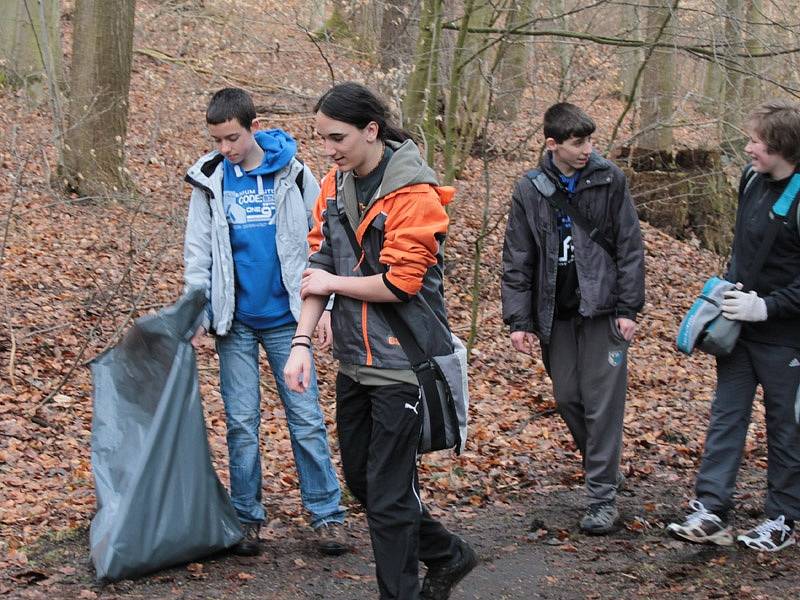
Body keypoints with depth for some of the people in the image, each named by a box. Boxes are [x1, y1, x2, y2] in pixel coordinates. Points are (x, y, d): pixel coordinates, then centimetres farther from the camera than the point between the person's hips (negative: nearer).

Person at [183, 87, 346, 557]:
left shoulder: (293, 174, -3)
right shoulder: (210, 180, 1)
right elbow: (198, 253, 4)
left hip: (285, 318, -1)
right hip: (235, 323, 1)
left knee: (307, 418, 1)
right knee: (242, 422, 5)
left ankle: (327, 514, 8)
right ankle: (248, 517, 14)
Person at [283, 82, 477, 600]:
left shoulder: (413, 193, -17)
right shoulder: (335, 185, 5)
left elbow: (399, 282, -22)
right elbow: (320, 267, 5)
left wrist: (333, 283, -9)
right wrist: (302, 342, -5)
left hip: (402, 363, -8)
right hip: (355, 361, 8)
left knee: (388, 493, -1)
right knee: (361, 479, 17)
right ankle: (447, 555, 35)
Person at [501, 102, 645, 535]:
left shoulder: (609, 180, -4)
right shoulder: (530, 191, -1)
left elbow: (629, 247, -2)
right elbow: (517, 260, 2)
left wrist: (629, 308, -6)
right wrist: (518, 320, -3)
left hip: (603, 310, -2)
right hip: (556, 314, 3)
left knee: (603, 402, -3)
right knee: (568, 398, 9)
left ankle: (602, 496, 3)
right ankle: (603, 469, 30)